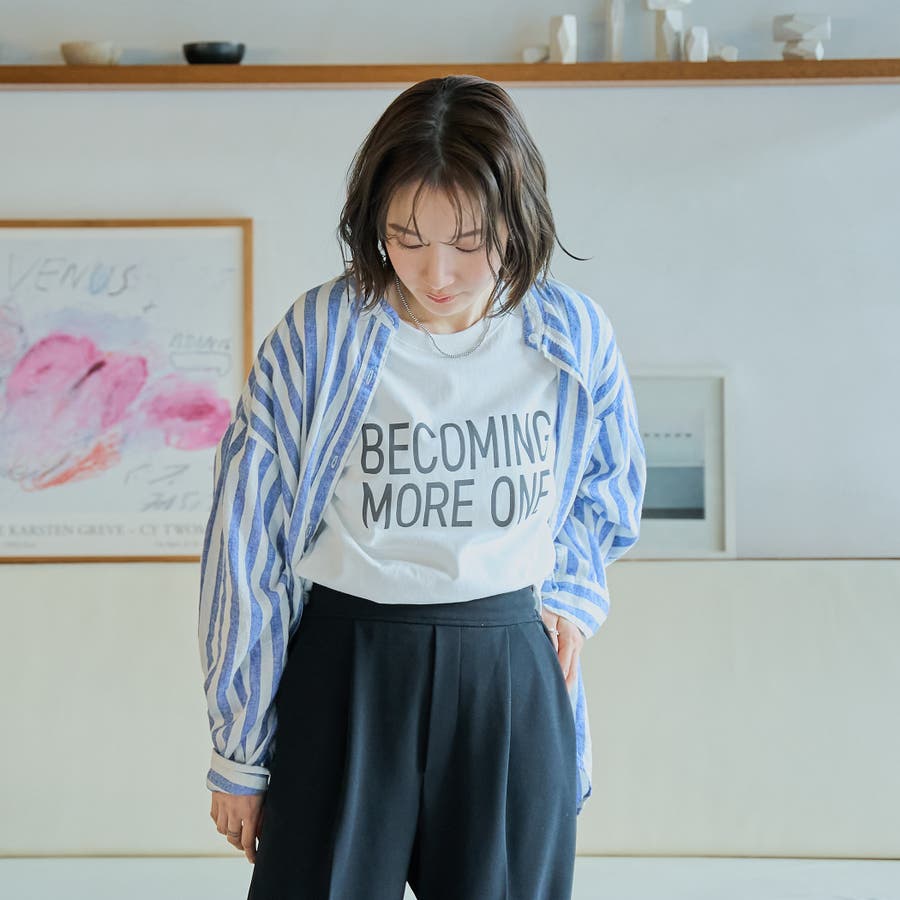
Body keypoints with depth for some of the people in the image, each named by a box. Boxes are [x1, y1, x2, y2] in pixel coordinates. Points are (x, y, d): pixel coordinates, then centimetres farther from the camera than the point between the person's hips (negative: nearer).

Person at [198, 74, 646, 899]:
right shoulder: (317, 338, -10)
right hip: (345, 673, -2)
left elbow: (609, 483, 19)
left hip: (512, 675, 2)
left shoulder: (575, 338, -3)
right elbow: (249, 544, -4)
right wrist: (239, 753, 0)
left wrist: (569, 589, 1)